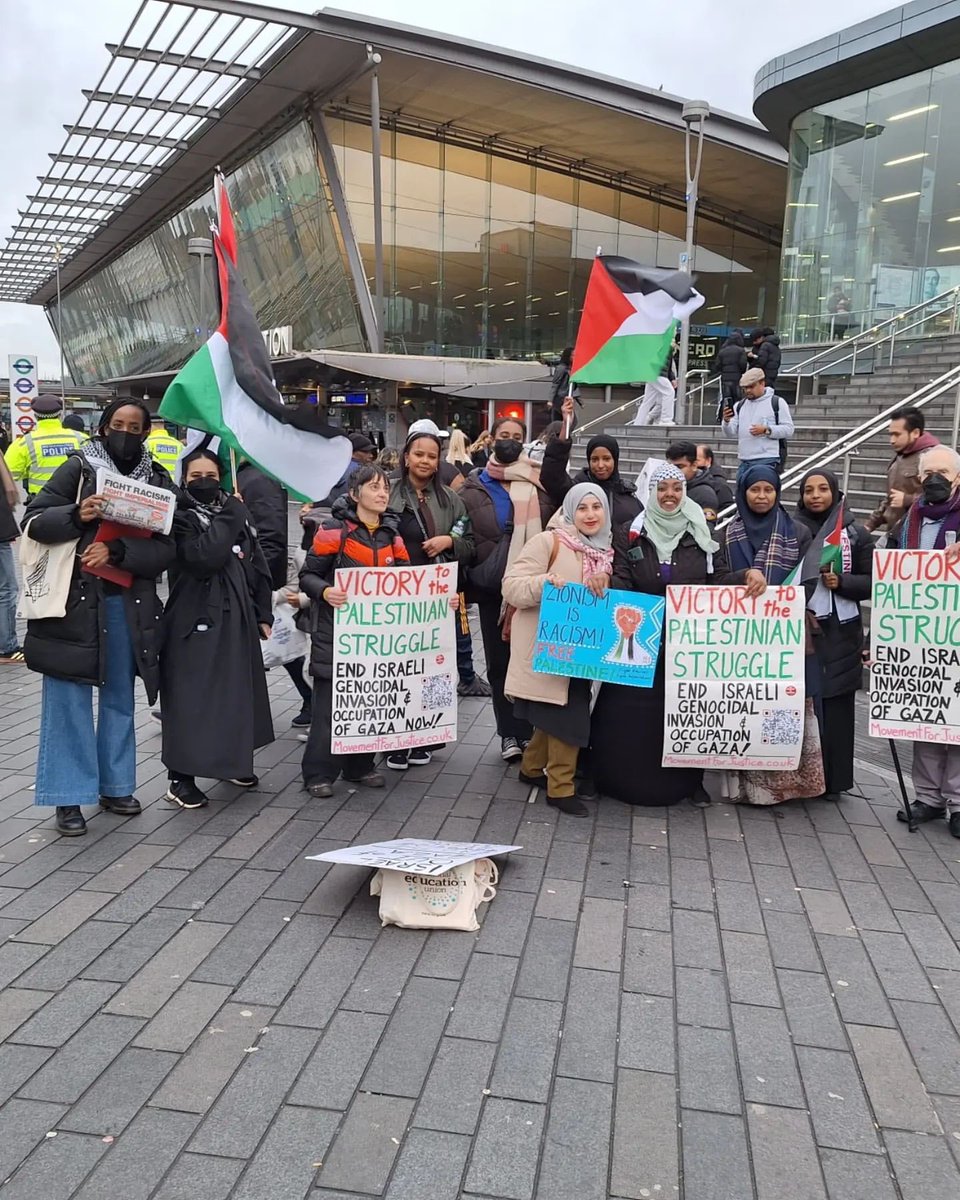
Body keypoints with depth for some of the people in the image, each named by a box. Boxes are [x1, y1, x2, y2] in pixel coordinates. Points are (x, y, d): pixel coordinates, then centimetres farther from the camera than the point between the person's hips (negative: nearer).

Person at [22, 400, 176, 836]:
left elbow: (165, 548, -4)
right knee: (68, 697, 0)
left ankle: (115, 785, 27)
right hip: (73, 599, -3)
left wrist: (116, 551, -19)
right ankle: (68, 796, 10)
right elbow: (35, 519, -3)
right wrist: (76, 515, -22)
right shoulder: (79, 467, -2)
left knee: (120, 697, 13)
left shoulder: (158, 480, 4)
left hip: (128, 604, 3)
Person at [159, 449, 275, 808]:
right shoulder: (180, 519, -7)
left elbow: (258, 566, 12)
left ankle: (233, 760, 32)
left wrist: (263, 614, 8)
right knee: (191, 697, -4)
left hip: (237, 618, 6)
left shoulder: (238, 514, 10)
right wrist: (228, 517, -15)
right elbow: (205, 557, -25)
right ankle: (180, 777, 4)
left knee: (237, 690, 15)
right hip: (195, 621, -6)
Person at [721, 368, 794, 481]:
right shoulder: (740, 406, 15)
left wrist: (766, 430, -18)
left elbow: (788, 429, -5)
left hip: (767, 460, -6)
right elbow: (730, 433, 10)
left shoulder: (777, 402, 0)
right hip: (744, 461, 6)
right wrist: (726, 421, -12)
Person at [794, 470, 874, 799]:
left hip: (839, 634, 1)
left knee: (835, 707, 2)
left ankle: (833, 780, 11)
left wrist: (842, 582, -12)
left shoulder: (855, 533, 6)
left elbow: (872, 582, 5)